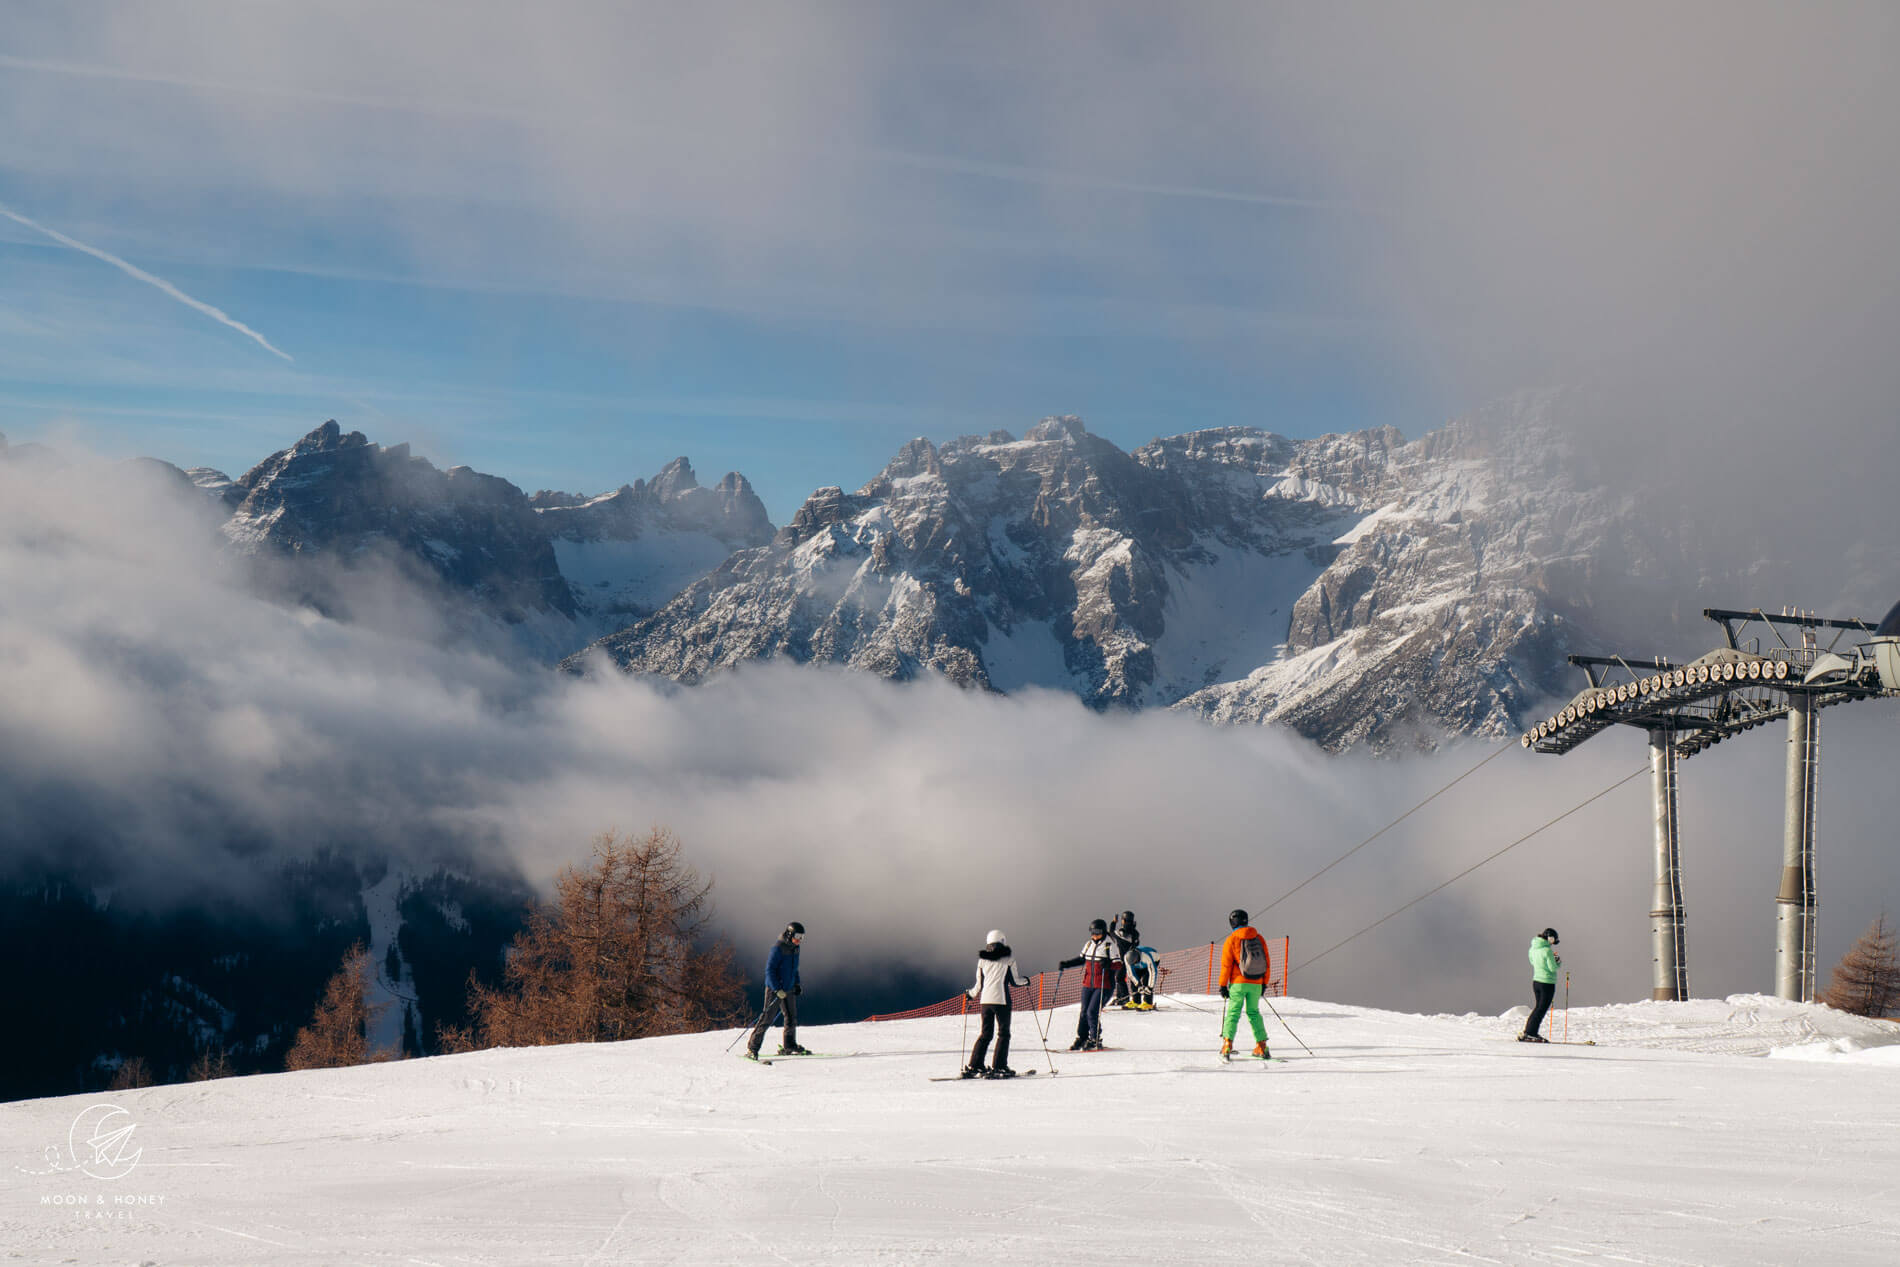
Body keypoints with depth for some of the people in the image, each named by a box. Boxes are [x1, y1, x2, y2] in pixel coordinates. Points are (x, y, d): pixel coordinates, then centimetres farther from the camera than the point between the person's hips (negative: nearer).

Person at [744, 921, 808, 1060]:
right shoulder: (778, 948, -17)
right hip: (775, 989, -8)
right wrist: (777, 989, -24)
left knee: (792, 1018, 11)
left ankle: (789, 1046, 25)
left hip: (789, 989, 8)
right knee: (767, 1018, -9)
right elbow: (770, 970, -19)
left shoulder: (795, 948, 9)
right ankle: (752, 1048, -4)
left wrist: (797, 984, 14)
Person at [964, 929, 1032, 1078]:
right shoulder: (1008, 958, -2)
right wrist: (1025, 980, 22)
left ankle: (973, 1066, 8)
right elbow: (1014, 981, 2)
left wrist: (970, 993, 29)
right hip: (1001, 999, -5)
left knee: (985, 1033, 13)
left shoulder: (982, 959, 8)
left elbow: (979, 985, 11)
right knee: (1003, 1033, 4)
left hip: (985, 1000, 5)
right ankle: (998, 1067, -4)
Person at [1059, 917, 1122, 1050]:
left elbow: (1118, 965, -11)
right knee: (1084, 1012, 8)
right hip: (1088, 984, 6)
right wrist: (1066, 964, 16)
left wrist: (1108, 964, -31)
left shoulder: (1110, 945, -8)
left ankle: (1095, 1041, 2)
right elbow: (1082, 959, 25)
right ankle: (1081, 1039, 21)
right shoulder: (1089, 944, 10)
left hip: (1104, 985, -6)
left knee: (1092, 1012, -12)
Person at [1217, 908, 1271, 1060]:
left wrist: (1223, 985, 0)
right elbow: (1267, 963, 10)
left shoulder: (1231, 940, -5)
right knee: (1253, 1013, 14)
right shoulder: (1259, 939, 7)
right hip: (1256, 983, 4)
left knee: (1233, 1012, -1)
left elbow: (1226, 965, -5)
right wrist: (1264, 983, 18)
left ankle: (1227, 1044, -12)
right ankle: (1261, 1046, 10)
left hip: (1238, 983, -4)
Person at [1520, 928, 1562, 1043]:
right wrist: (1558, 962, 3)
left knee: (1538, 1007, 18)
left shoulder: (1533, 948, 5)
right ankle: (1529, 1033, -4)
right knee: (1542, 1009, -1)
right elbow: (1553, 968, -18)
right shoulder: (1547, 950, -19)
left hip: (1536, 981, 8)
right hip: (1547, 983, -8)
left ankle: (1531, 1032, 17)